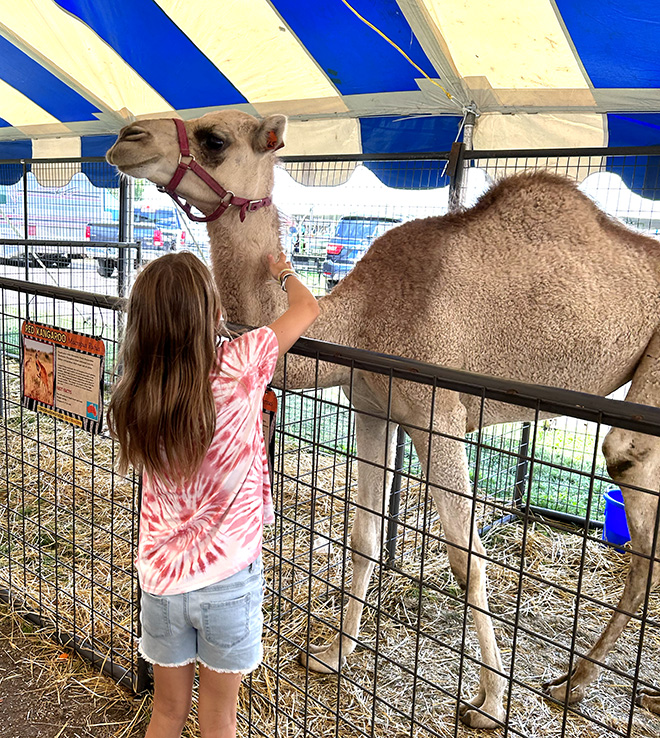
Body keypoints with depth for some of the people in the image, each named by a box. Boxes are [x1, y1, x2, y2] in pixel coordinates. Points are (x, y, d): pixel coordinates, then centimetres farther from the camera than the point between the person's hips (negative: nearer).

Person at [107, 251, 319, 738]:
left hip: (161, 577, 3)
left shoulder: (135, 396, -9)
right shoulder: (237, 366, -20)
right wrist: (283, 270, 14)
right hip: (228, 575, -3)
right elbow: (308, 309, -5)